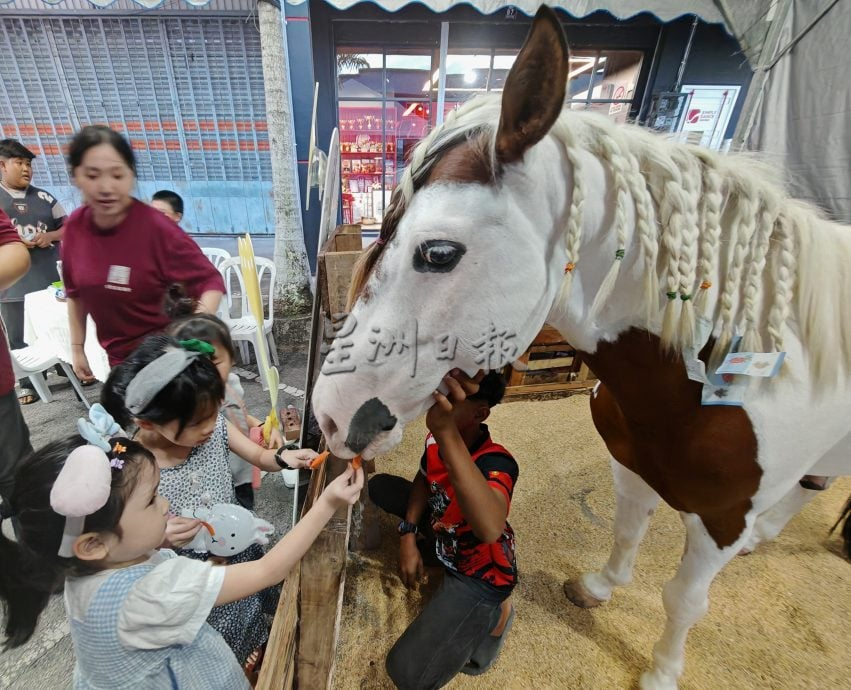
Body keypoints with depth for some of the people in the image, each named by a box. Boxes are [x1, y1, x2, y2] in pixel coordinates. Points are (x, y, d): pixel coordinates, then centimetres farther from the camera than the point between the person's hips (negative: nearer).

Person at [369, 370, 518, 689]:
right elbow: (423, 479, 4)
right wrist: (408, 535, -7)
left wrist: (448, 435, -68)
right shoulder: (435, 438, -18)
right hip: (446, 533, 7)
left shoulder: (496, 464, -38)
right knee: (380, 486, 10)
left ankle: (494, 613, 5)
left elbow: (490, 529, -60)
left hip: (479, 572, -6)